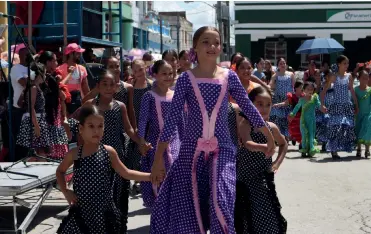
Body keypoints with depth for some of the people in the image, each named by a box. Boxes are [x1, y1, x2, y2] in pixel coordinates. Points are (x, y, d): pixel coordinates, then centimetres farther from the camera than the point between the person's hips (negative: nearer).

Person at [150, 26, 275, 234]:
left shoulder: (229, 77, 1)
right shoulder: (186, 79, -3)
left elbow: (249, 108, 11)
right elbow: (173, 117, -5)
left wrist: (270, 137, 17)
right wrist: (158, 158, -7)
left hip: (222, 148, 0)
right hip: (192, 150, 0)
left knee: (221, 202, -16)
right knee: (186, 207, 3)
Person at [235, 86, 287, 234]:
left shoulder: (272, 127, 0)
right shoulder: (245, 124, -14)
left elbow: (283, 144, 20)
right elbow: (248, 144, -33)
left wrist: (277, 163, 7)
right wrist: (262, 147, -51)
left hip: (264, 178, 3)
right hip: (244, 177, -3)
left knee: (269, 216, 1)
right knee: (245, 217, 4)